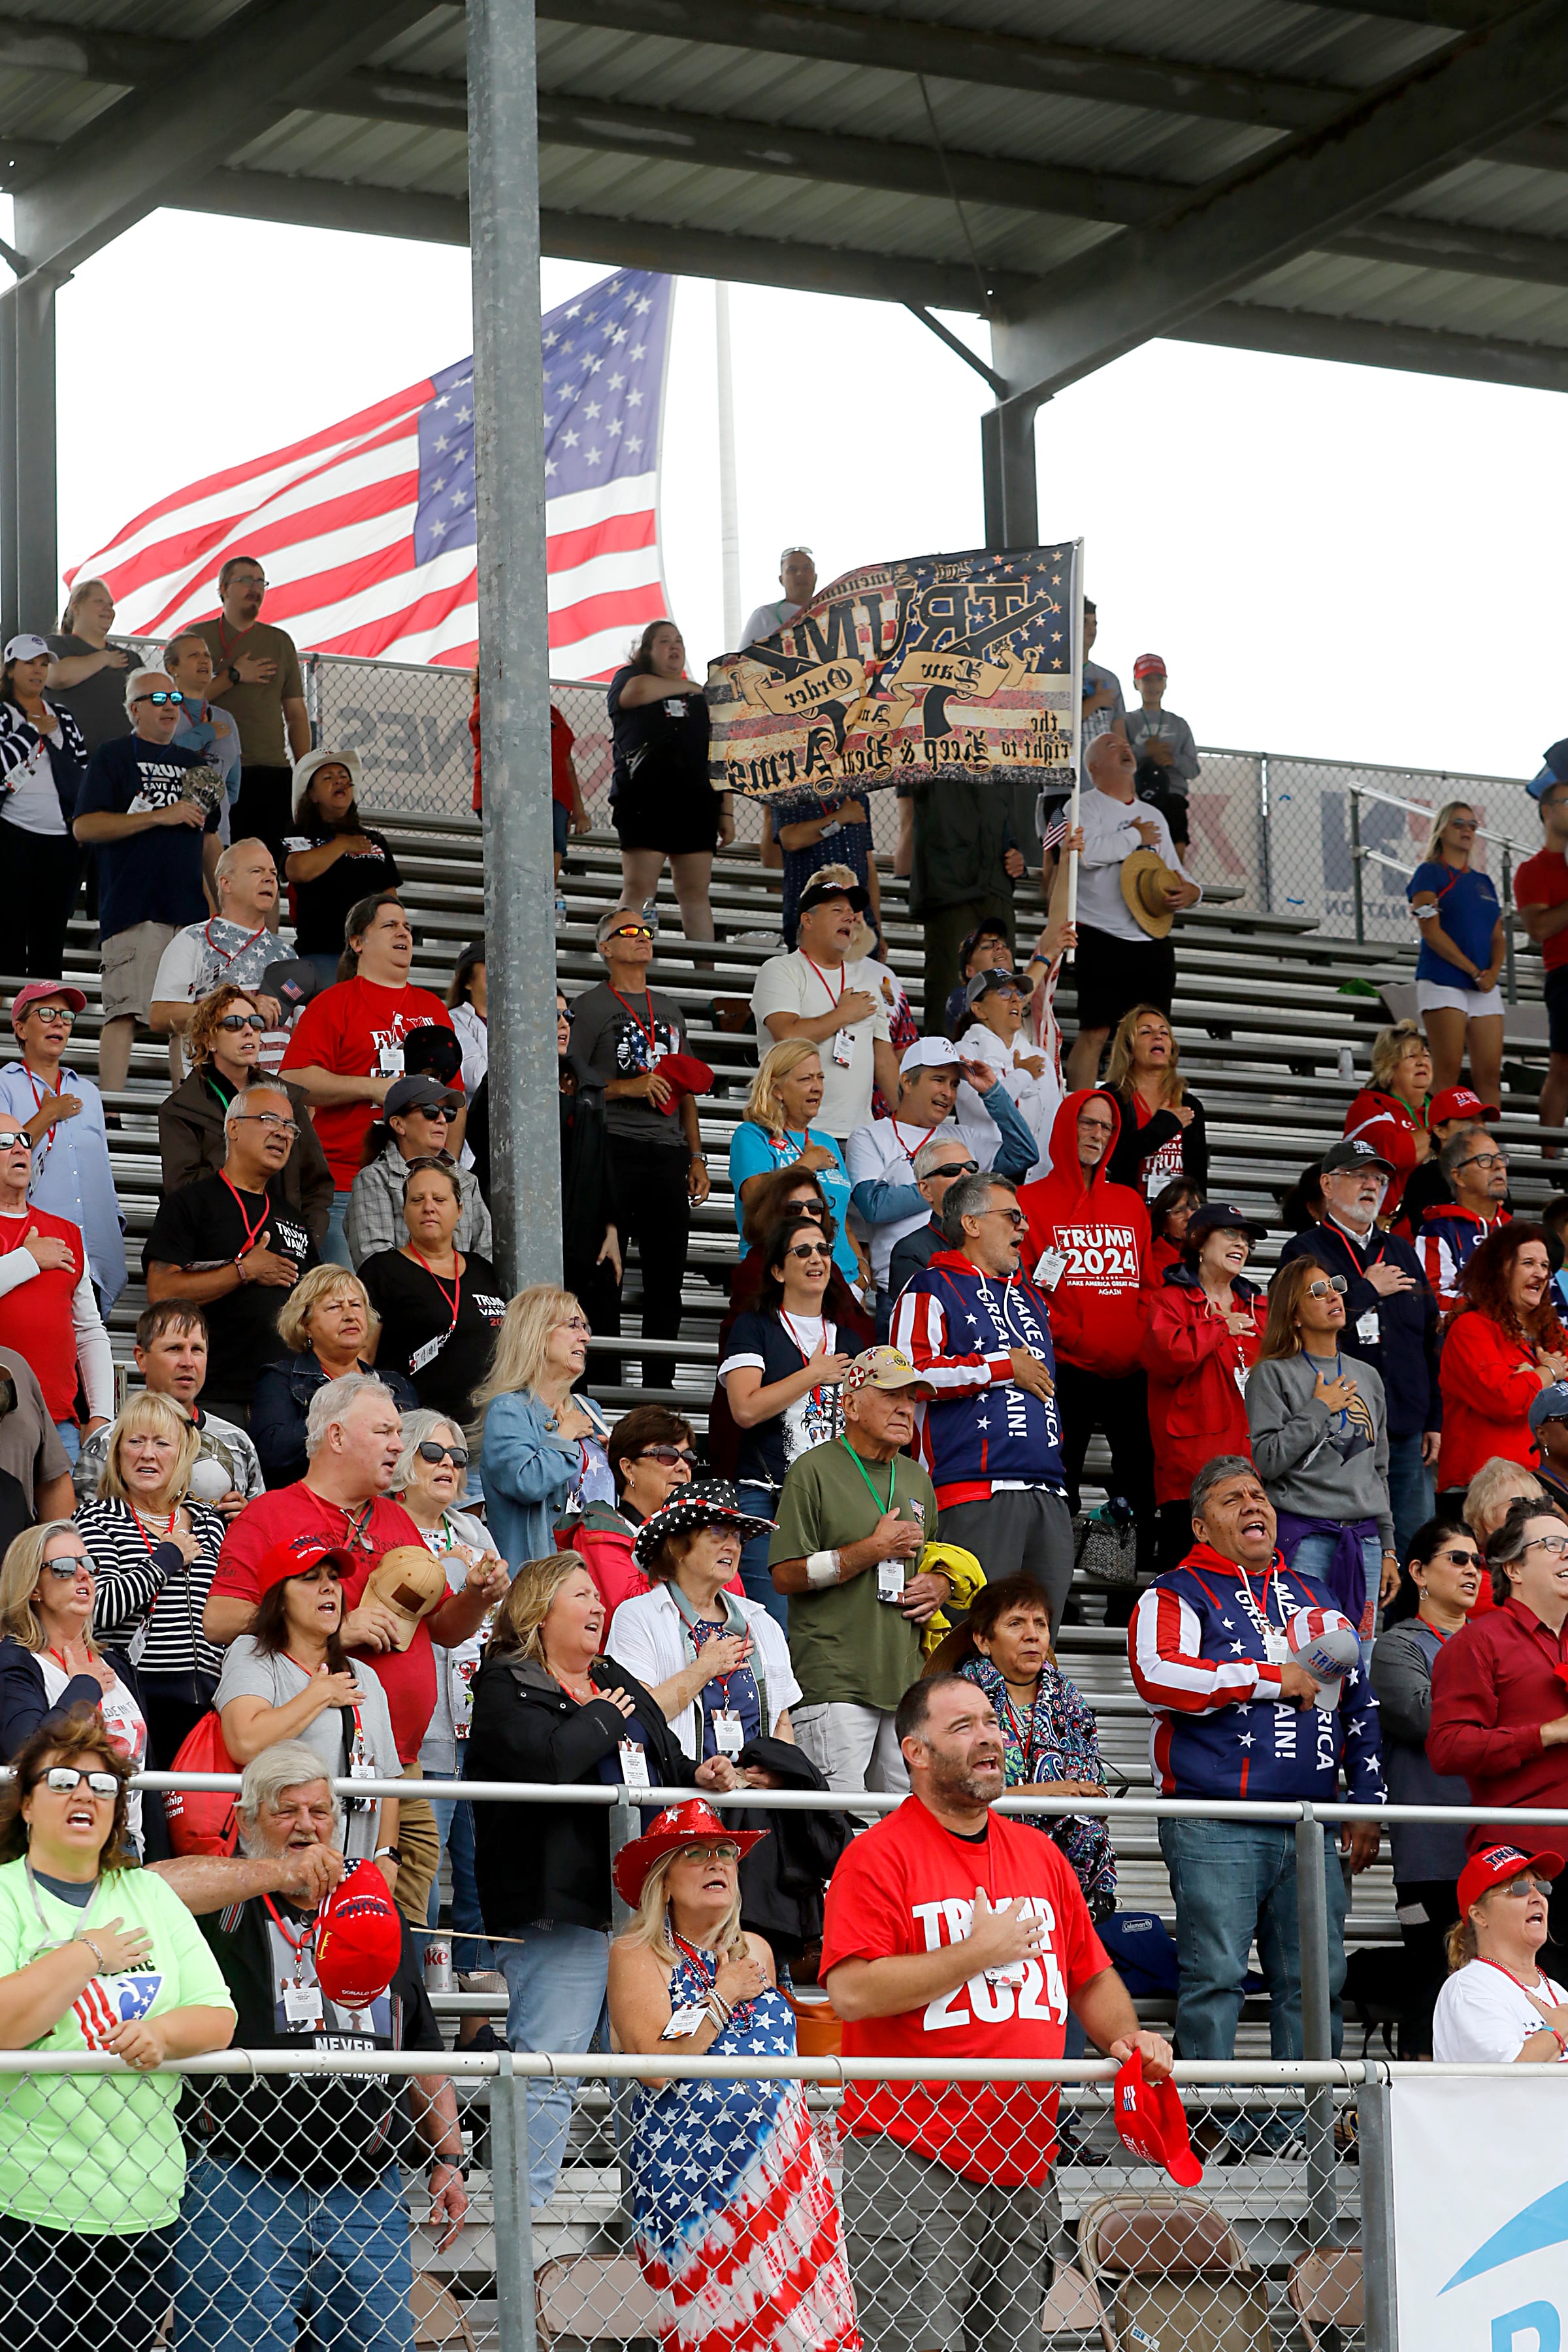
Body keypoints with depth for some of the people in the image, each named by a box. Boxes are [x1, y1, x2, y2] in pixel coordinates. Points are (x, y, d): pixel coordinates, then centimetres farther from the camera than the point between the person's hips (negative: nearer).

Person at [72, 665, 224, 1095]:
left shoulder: (194, 764, 22)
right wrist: (160, 816, -12)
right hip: (132, 907, -6)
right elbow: (84, 827, -9)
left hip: (190, 907, 6)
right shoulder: (113, 758, 2)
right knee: (126, 1011, -13)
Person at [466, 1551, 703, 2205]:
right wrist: (603, 1717, -6)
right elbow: (546, 1760, -23)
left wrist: (699, 1778, 10)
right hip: (559, 1900, -8)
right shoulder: (505, 1686, -4)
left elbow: (665, 1763, 32)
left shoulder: (618, 1683, 21)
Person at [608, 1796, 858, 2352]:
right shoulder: (636, 1954, -3)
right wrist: (724, 1996, -8)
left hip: (780, 2174, 5)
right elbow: (657, 2064, -17)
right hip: (691, 2178, -5)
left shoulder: (756, 1951, 14)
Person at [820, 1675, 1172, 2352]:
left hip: (1023, 2164, 6)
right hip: (910, 2162, -6)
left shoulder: (1041, 1854, 16)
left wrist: (1124, 2035, 4)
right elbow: (851, 1991, -16)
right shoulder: (879, 1856, -5)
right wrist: (980, 1951, -12)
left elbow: (1091, 1977, 25)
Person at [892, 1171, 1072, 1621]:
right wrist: (1004, 1367, -8)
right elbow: (911, 1372, -14)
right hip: (977, 1491, -8)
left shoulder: (1028, 1295, 26)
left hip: (1047, 1491, 8)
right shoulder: (933, 1290, 1)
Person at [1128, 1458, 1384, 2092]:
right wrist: (1274, 1679, -10)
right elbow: (1160, 1677, -16)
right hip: (1215, 1830, -5)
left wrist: (1367, 1802, 17)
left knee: (1317, 1979, 4)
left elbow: (1360, 1703, 26)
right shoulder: (1178, 1595, 3)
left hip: (1311, 1830, 5)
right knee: (1216, 1975, -8)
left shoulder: (1315, 1598, 22)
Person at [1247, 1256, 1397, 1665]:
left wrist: (1387, 1547, 15)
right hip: (1302, 1537, -5)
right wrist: (1320, 1409, -8)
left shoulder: (1367, 1377, 16)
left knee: (1358, 1669, 4)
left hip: (1364, 1538, 5)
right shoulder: (1274, 1375, 0)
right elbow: (1267, 1458, -12)